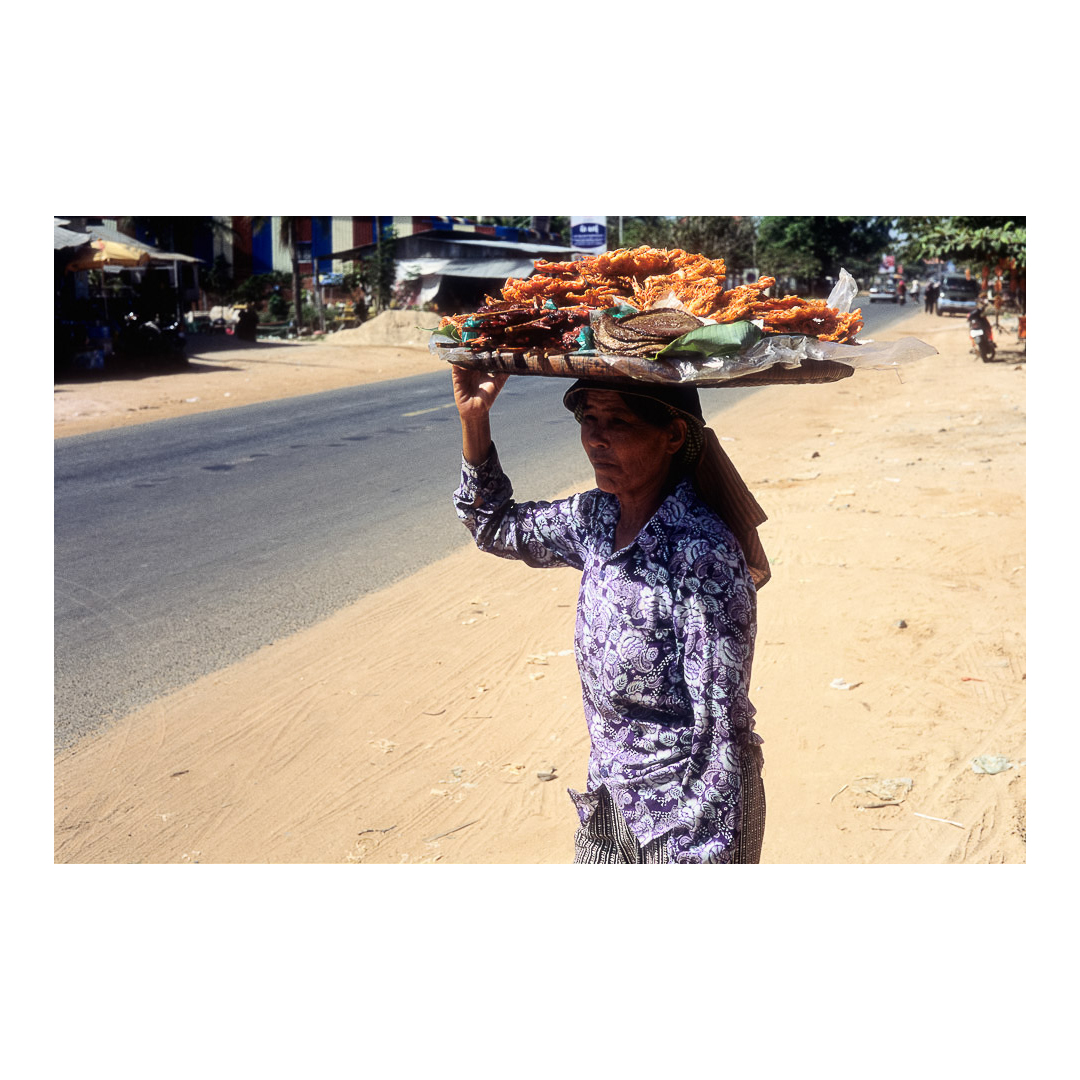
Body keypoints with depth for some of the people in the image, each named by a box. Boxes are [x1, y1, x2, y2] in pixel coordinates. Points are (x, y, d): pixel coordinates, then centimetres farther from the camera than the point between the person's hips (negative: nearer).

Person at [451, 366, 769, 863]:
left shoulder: (702, 552, -24)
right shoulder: (598, 517, -3)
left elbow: (722, 729, -22)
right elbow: (495, 527, 15)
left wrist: (704, 855, -21)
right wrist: (474, 417, 2)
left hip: (691, 814, -7)